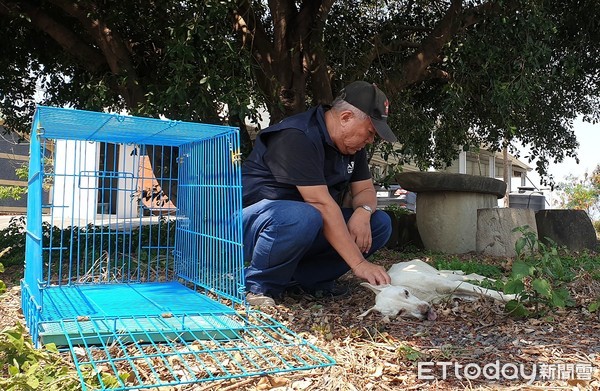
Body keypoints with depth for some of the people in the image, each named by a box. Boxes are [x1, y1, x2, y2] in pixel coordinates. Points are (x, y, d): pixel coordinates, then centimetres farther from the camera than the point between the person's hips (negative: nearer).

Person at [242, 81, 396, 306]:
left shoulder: (352, 144, 5)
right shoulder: (297, 138, -24)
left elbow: (365, 190, 8)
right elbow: (321, 204, -31)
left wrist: (363, 211, -18)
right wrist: (359, 264, -33)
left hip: (310, 226, 8)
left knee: (380, 223, -7)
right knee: (302, 217, -41)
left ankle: (305, 278, -5)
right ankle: (259, 286, -16)